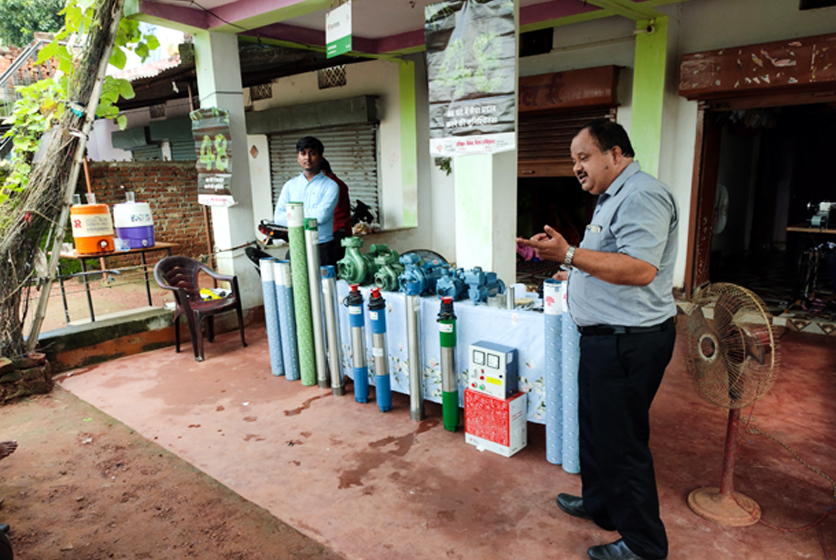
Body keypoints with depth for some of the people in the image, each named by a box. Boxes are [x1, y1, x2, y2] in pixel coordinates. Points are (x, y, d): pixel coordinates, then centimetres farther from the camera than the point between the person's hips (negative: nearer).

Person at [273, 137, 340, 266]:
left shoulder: (330, 186, -1)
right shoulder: (290, 185, 11)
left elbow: (321, 215, -15)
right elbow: (278, 217, 1)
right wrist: (309, 216, -9)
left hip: (323, 250, -3)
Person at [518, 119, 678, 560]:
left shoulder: (642, 196, -18)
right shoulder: (614, 197, 17)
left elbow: (640, 268, -29)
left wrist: (570, 254, -28)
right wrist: (559, 253, 16)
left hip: (629, 340, -11)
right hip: (607, 337, 11)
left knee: (621, 441, 2)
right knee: (596, 428, 23)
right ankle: (600, 503, 42)